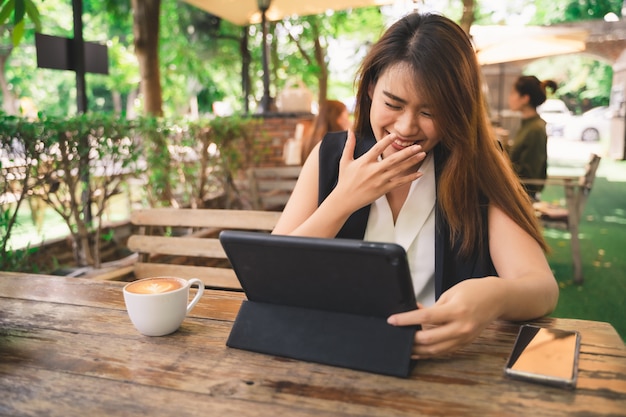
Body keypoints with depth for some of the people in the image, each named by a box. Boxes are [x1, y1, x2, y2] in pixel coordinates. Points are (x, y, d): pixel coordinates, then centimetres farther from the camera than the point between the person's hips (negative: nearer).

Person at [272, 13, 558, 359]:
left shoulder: (478, 170, -4)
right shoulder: (329, 158, -1)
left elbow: (542, 287, -14)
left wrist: (495, 296, -35)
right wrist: (344, 200, -15)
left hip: (446, 359, 0)